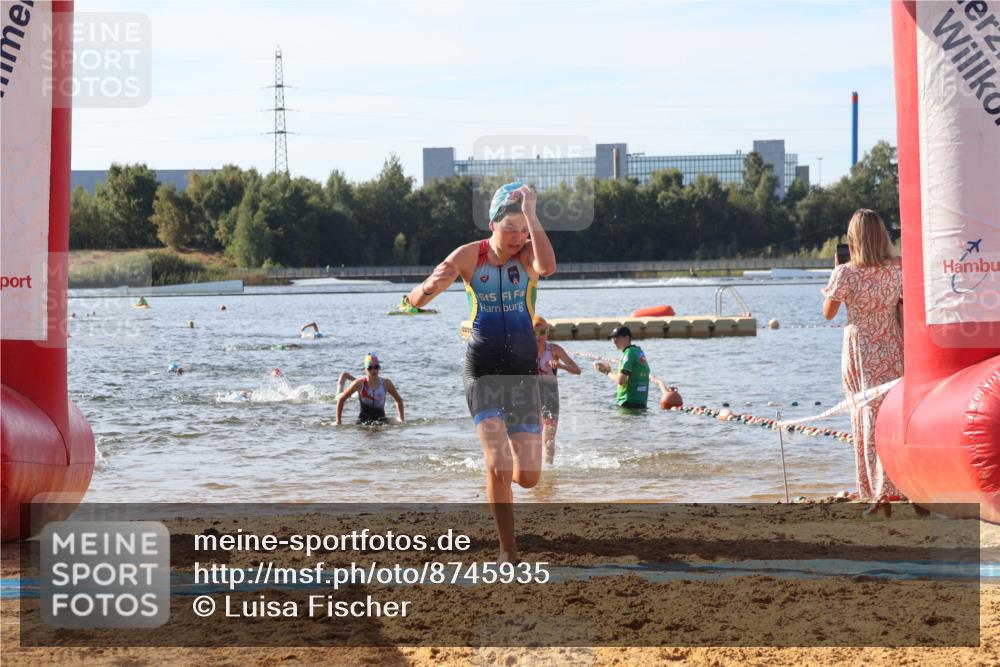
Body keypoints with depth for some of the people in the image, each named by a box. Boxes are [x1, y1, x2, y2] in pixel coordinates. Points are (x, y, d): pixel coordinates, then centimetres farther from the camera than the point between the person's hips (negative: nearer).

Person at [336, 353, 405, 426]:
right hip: (364, 419, -2)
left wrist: (402, 420, 17)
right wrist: (338, 422, 4)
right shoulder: (360, 384, -2)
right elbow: (341, 399, 5)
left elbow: (399, 400, 19)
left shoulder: (386, 383, 3)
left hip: (381, 419, 2)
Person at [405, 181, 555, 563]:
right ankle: (508, 553, -6)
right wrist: (433, 284, -26)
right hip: (482, 369, -1)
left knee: (527, 478, -2)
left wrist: (530, 214, -29)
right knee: (498, 468, -20)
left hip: (524, 370, 1)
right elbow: (416, 301, -3)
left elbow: (548, 267, -31)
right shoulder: (469, 256, -3)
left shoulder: (527, 253, -5)